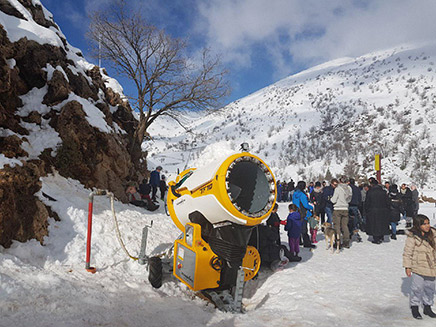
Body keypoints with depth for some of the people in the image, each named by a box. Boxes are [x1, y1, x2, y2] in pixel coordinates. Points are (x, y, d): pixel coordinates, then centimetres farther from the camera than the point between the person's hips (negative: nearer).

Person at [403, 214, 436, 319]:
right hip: (418, 268, -6)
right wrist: (407, 266, -10)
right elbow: (407, 252, -11)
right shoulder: (412, 237, -16)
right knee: (417, 287, 0)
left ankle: (427, 308, 32)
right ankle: (414, 308, 17)